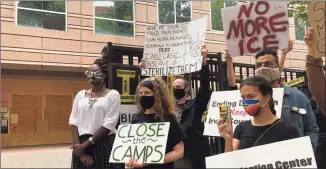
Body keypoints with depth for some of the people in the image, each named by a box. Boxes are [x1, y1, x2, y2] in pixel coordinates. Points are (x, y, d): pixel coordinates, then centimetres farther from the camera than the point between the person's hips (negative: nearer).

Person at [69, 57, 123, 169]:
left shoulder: (112, 94, -4)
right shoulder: (80, 94, 9)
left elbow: (109, 125, -11)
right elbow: (73, 121, 3)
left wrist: (85, 144, -11)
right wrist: (79, 145, -9)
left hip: (105, 145, -3)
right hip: (82, 145, 3)